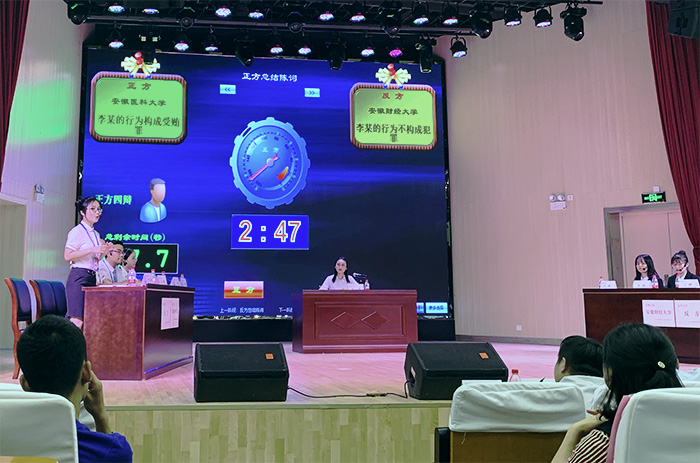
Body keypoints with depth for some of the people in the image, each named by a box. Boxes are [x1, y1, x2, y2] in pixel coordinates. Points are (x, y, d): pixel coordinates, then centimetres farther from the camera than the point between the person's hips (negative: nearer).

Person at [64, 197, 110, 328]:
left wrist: (104, 252, 6)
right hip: (79, 277, -8)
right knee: (77, 321, -13)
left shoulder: (96, 234, 20)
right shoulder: (77, 231, -4)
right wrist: (92, 249, -18)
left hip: (92, 278, 8)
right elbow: (67, 256, -14)